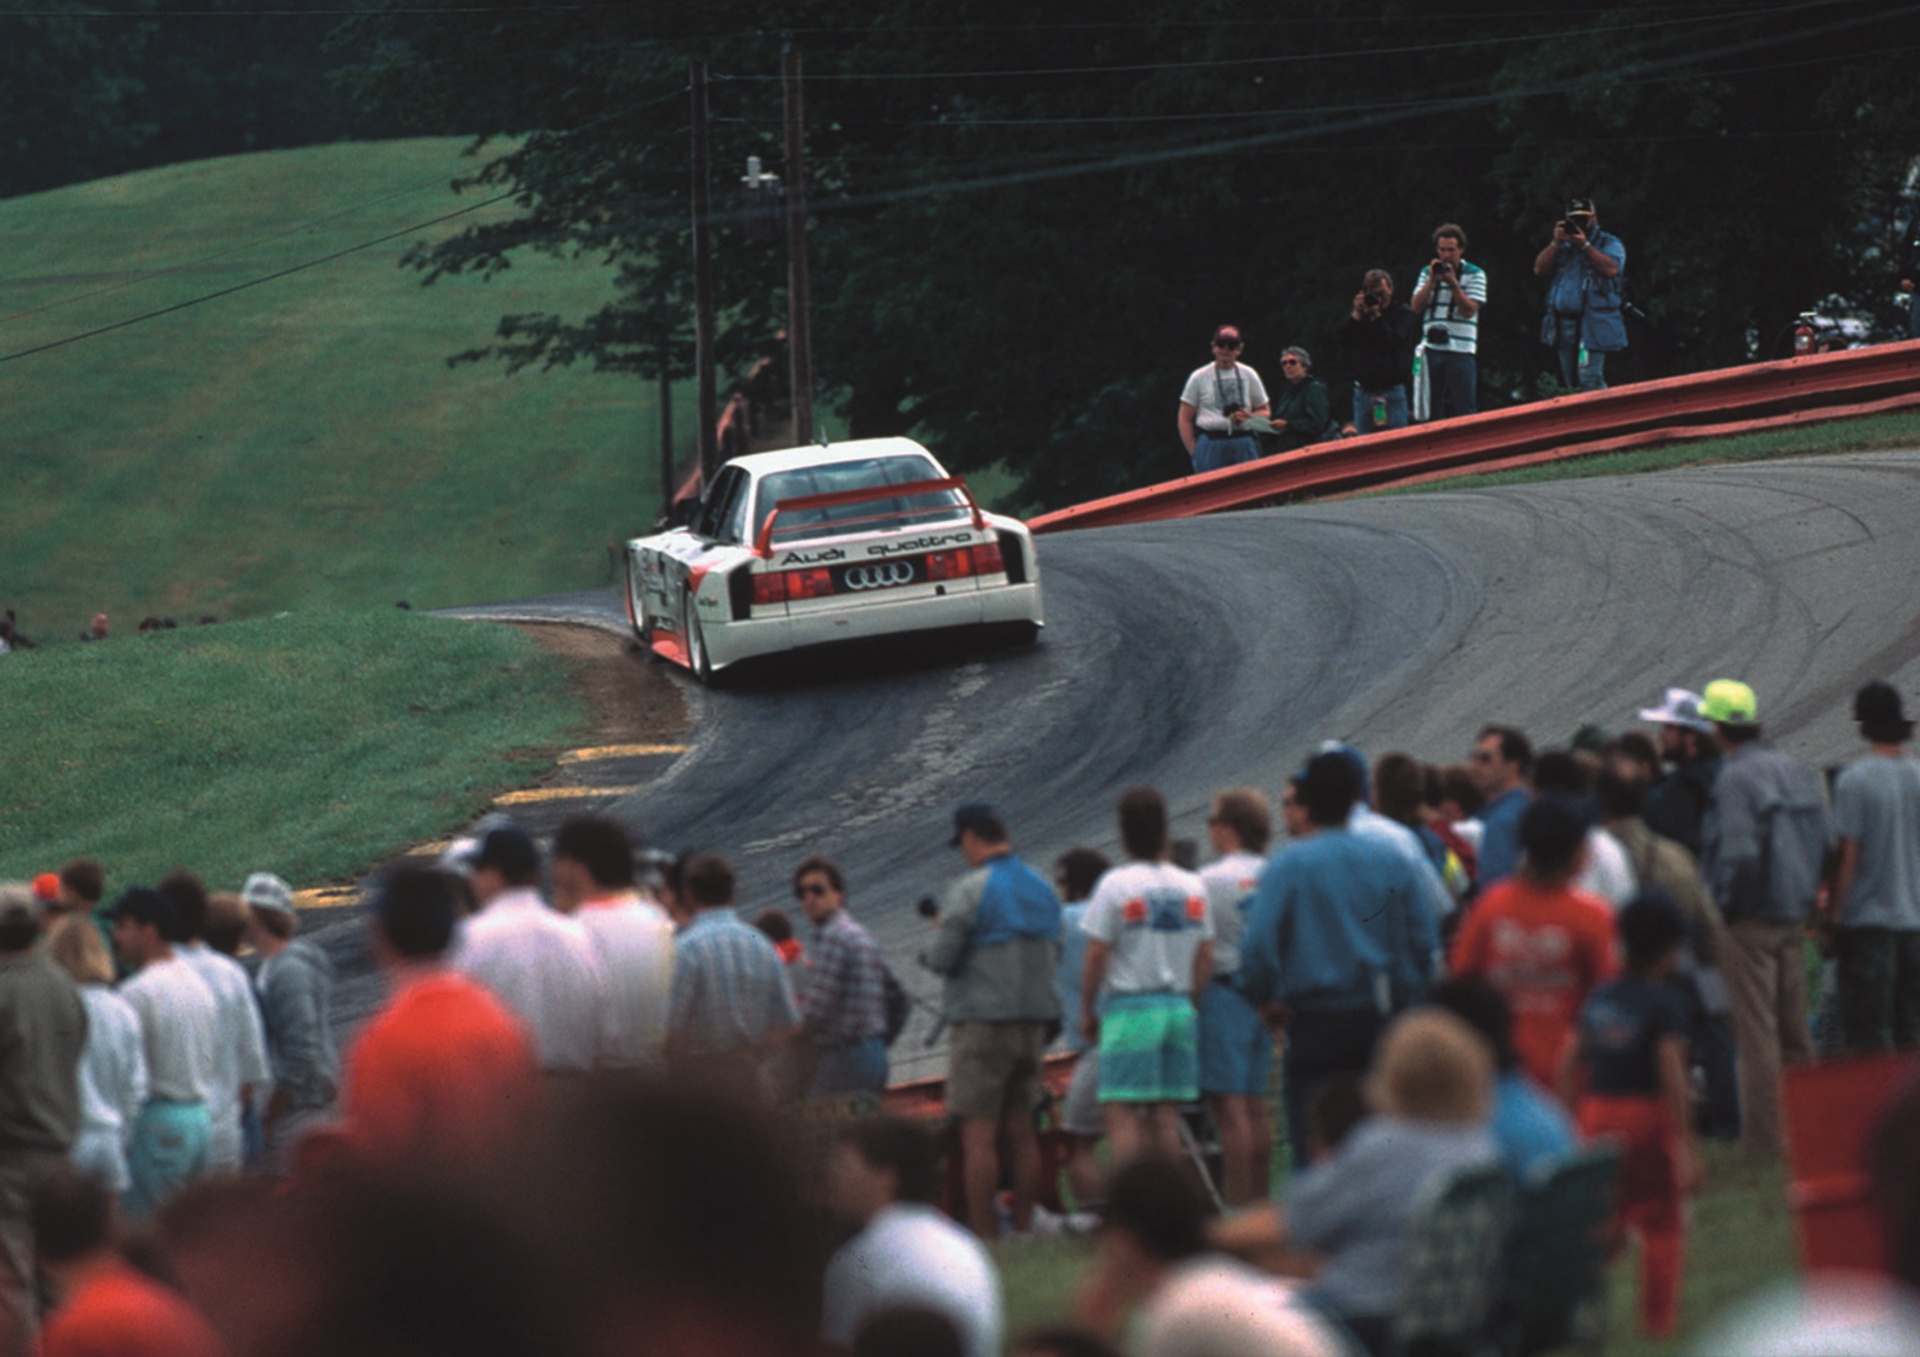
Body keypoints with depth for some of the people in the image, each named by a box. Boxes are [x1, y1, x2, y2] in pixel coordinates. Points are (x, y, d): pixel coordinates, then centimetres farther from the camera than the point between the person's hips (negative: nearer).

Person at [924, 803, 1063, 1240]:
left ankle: (984, 1235, -9)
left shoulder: (968, 891, -11)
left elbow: (942, 958, -13)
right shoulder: (1042, 889, 11)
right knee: (1020, 1131, 11)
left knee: (978, 1135, -5)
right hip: (1034, 1021, 7)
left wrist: (931, 954, 9)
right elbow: (1055, 954, 16)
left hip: (983, 1022, -7)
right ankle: (1024, 1228, 11)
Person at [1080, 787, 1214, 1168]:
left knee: (1119, 1112, -7)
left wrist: (1086, 1010, 2)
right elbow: (1205, 955, 10)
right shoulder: (1193, 887, 8)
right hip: (1180, 1007, 5)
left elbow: (1097, 954, -8)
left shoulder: (1116, 884, -7)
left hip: (1130, 1008, -5)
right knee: (1166, 1114, 8)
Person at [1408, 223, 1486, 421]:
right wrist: (1432, 281, -6)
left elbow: (1469, 310, -7)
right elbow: (1416, 307, 3)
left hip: (1461, 351, -3)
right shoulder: (1427, 273, 13)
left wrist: (1453, 282, -13)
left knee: (1465, 410, -6)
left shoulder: (1475, 274, 3)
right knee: (1431, 410, 4)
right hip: (1432, 350, 3)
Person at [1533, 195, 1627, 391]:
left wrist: (1585, 246, -15)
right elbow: (1539, 269, 10)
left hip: (1593, 324, -6)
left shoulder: (1609, 243, 6)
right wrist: (1556, 243, -2)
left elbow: (1612, 269, -14)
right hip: (1564, 322, 6)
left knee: (1589, 378, -19)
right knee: (1570, 383, 7)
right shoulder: (1563, 246, 21)